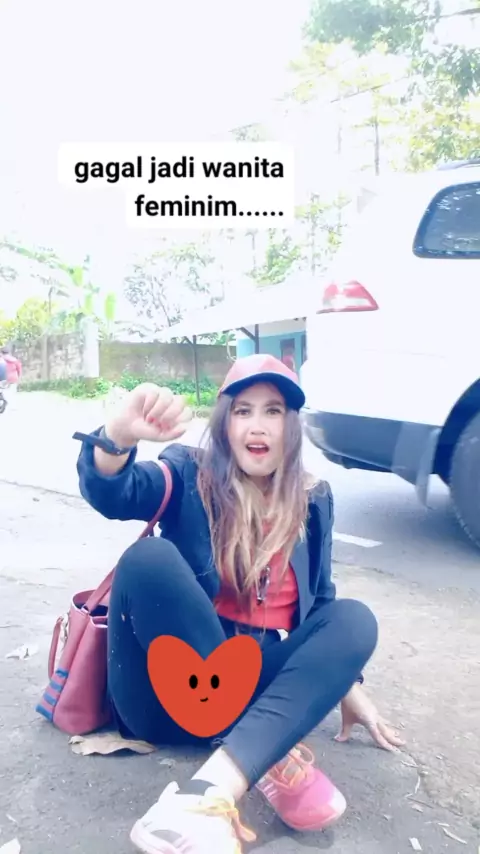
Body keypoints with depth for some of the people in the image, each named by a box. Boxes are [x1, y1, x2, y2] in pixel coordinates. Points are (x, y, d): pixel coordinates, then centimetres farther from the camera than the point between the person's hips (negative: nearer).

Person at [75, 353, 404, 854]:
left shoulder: (313, 501, 9)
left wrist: (346, 684, 16)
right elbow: (112, 494, -22)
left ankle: (210, 794, -37)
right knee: (150, 557, -27)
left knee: (354, 618, -20)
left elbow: (319, 600, 19)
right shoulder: (190, 474, -1)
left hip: (256, 686, 3)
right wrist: (118, 437, -44)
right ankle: (269, 758, -27)